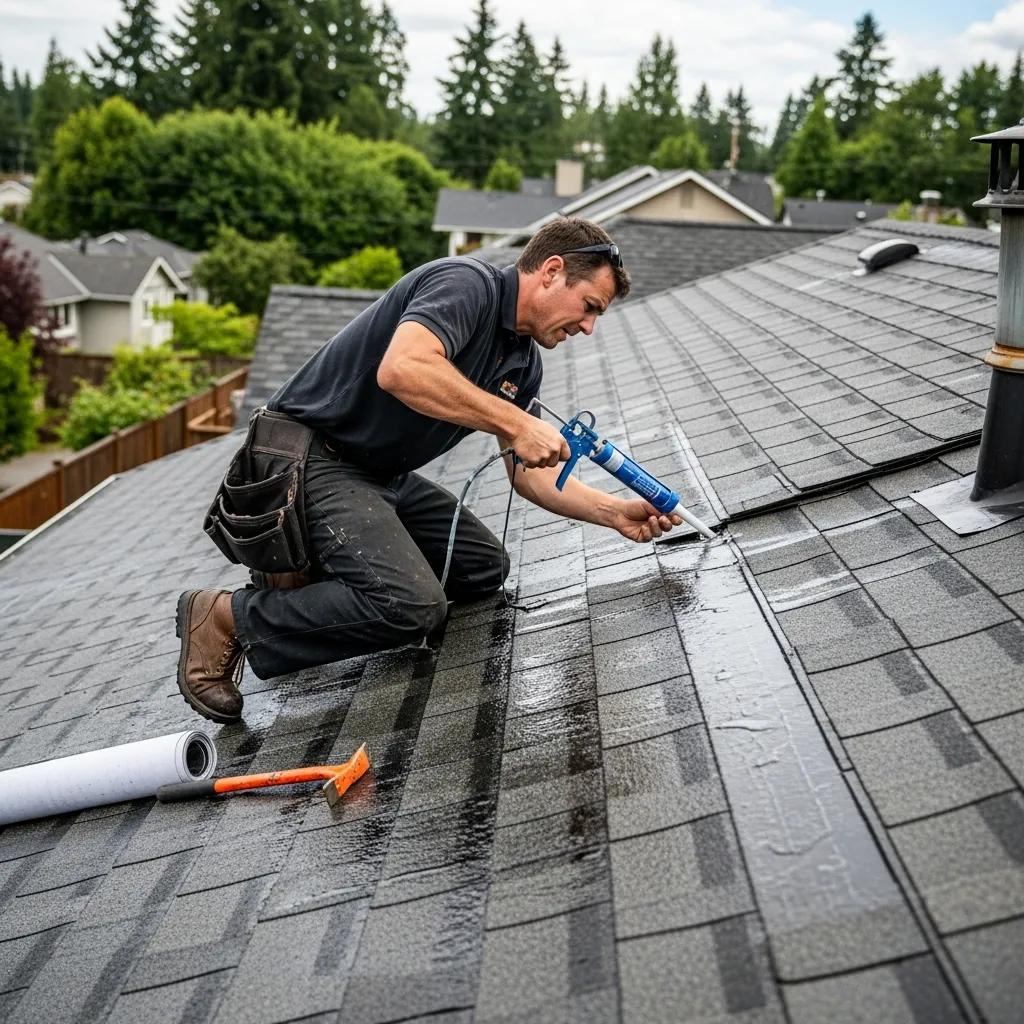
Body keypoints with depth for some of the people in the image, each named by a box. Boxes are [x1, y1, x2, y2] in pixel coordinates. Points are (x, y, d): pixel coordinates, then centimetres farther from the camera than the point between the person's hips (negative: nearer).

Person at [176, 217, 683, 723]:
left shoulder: (523, 363, 9)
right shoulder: (467, 283, -19)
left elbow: (527, 471, 13)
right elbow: (401, 369, -37)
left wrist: (615, 512, 1)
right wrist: (515, 422, -31)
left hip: (383, 475, 10)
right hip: (314, 459, -10)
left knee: (484, 568, 15)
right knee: (413, 605, -25)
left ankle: (314, 577, 15)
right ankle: (231, 616, -10)